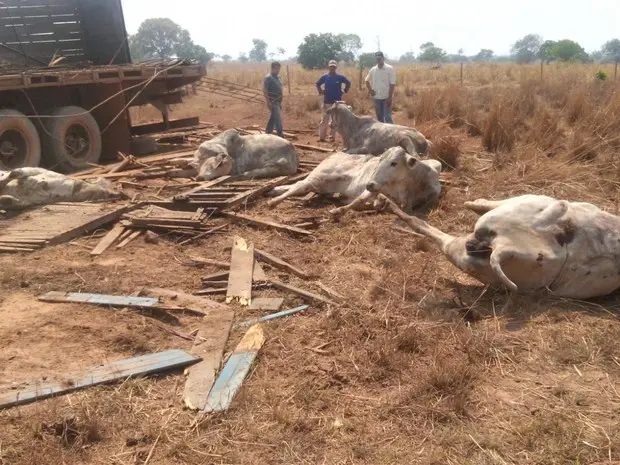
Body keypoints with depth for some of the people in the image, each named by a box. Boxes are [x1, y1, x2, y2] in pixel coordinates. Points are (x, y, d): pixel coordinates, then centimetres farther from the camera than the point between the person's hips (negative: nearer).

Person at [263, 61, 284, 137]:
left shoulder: (278, 77, 13)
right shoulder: (268, 78, -14)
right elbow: (264, 90, -18)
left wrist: (280, 101, 19)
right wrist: (268, 102, -23)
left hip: (278, 101, 9)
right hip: (272, 101, -9)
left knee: (273, 117, 14)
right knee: (278, 117, -11)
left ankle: (268, 132, 23)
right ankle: (280, 134, -7)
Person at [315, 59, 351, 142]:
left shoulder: (340, 77, -4)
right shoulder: (324, 77, -1)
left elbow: (348, 83, 8)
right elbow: (317, 84, 15)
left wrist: (344, 91, 2)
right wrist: (321, 92, 5)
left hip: (337, 102, 0)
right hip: (327, 101, 0)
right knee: (324, 119, -1)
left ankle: (332, 136, 16)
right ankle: (321, 136, 3)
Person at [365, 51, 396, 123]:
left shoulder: (389, 69, -8)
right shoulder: (373, 70, 5)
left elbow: (392, 84, -11)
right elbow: (367, 80, 20)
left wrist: (390, 97, -16)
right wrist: (370, 89, 4)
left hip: (386, 97, -5)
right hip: (377, 97, 5)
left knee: (387, 117, -9)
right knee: (379, 117, 13)